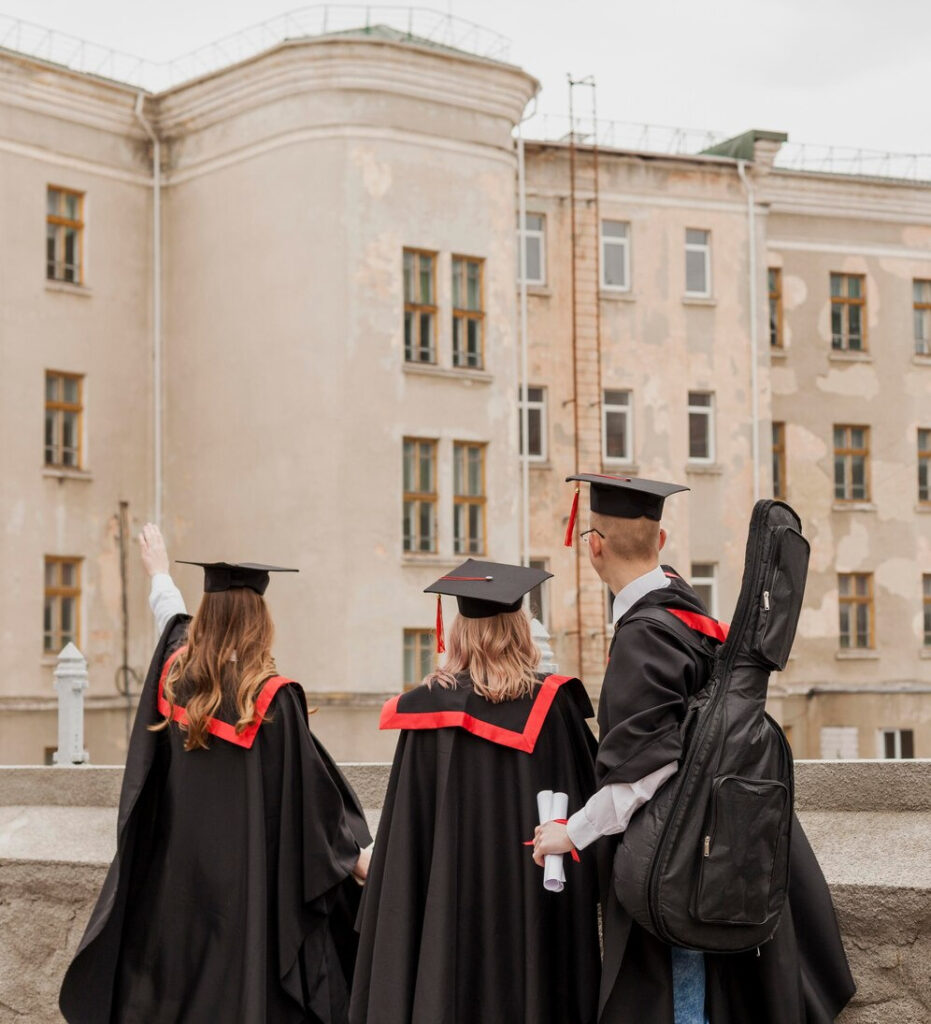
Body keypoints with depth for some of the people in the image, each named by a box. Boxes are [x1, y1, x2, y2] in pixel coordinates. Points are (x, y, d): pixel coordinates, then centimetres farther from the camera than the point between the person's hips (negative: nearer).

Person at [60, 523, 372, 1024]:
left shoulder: (174, 673, -1)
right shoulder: (273, 698, -14)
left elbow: (175, 623, 22)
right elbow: (309, 784, -10)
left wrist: (159, 573, 43)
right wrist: (353, 854, 2)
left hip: (175, 871, 5)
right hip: (249, 878, -5)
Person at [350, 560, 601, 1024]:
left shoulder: (427, 706, -4)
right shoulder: (552, 703, -5)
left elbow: (406, 827, -1)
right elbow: (587, 797, 0)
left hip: (451, 899, 0)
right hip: (532, 897, 0)